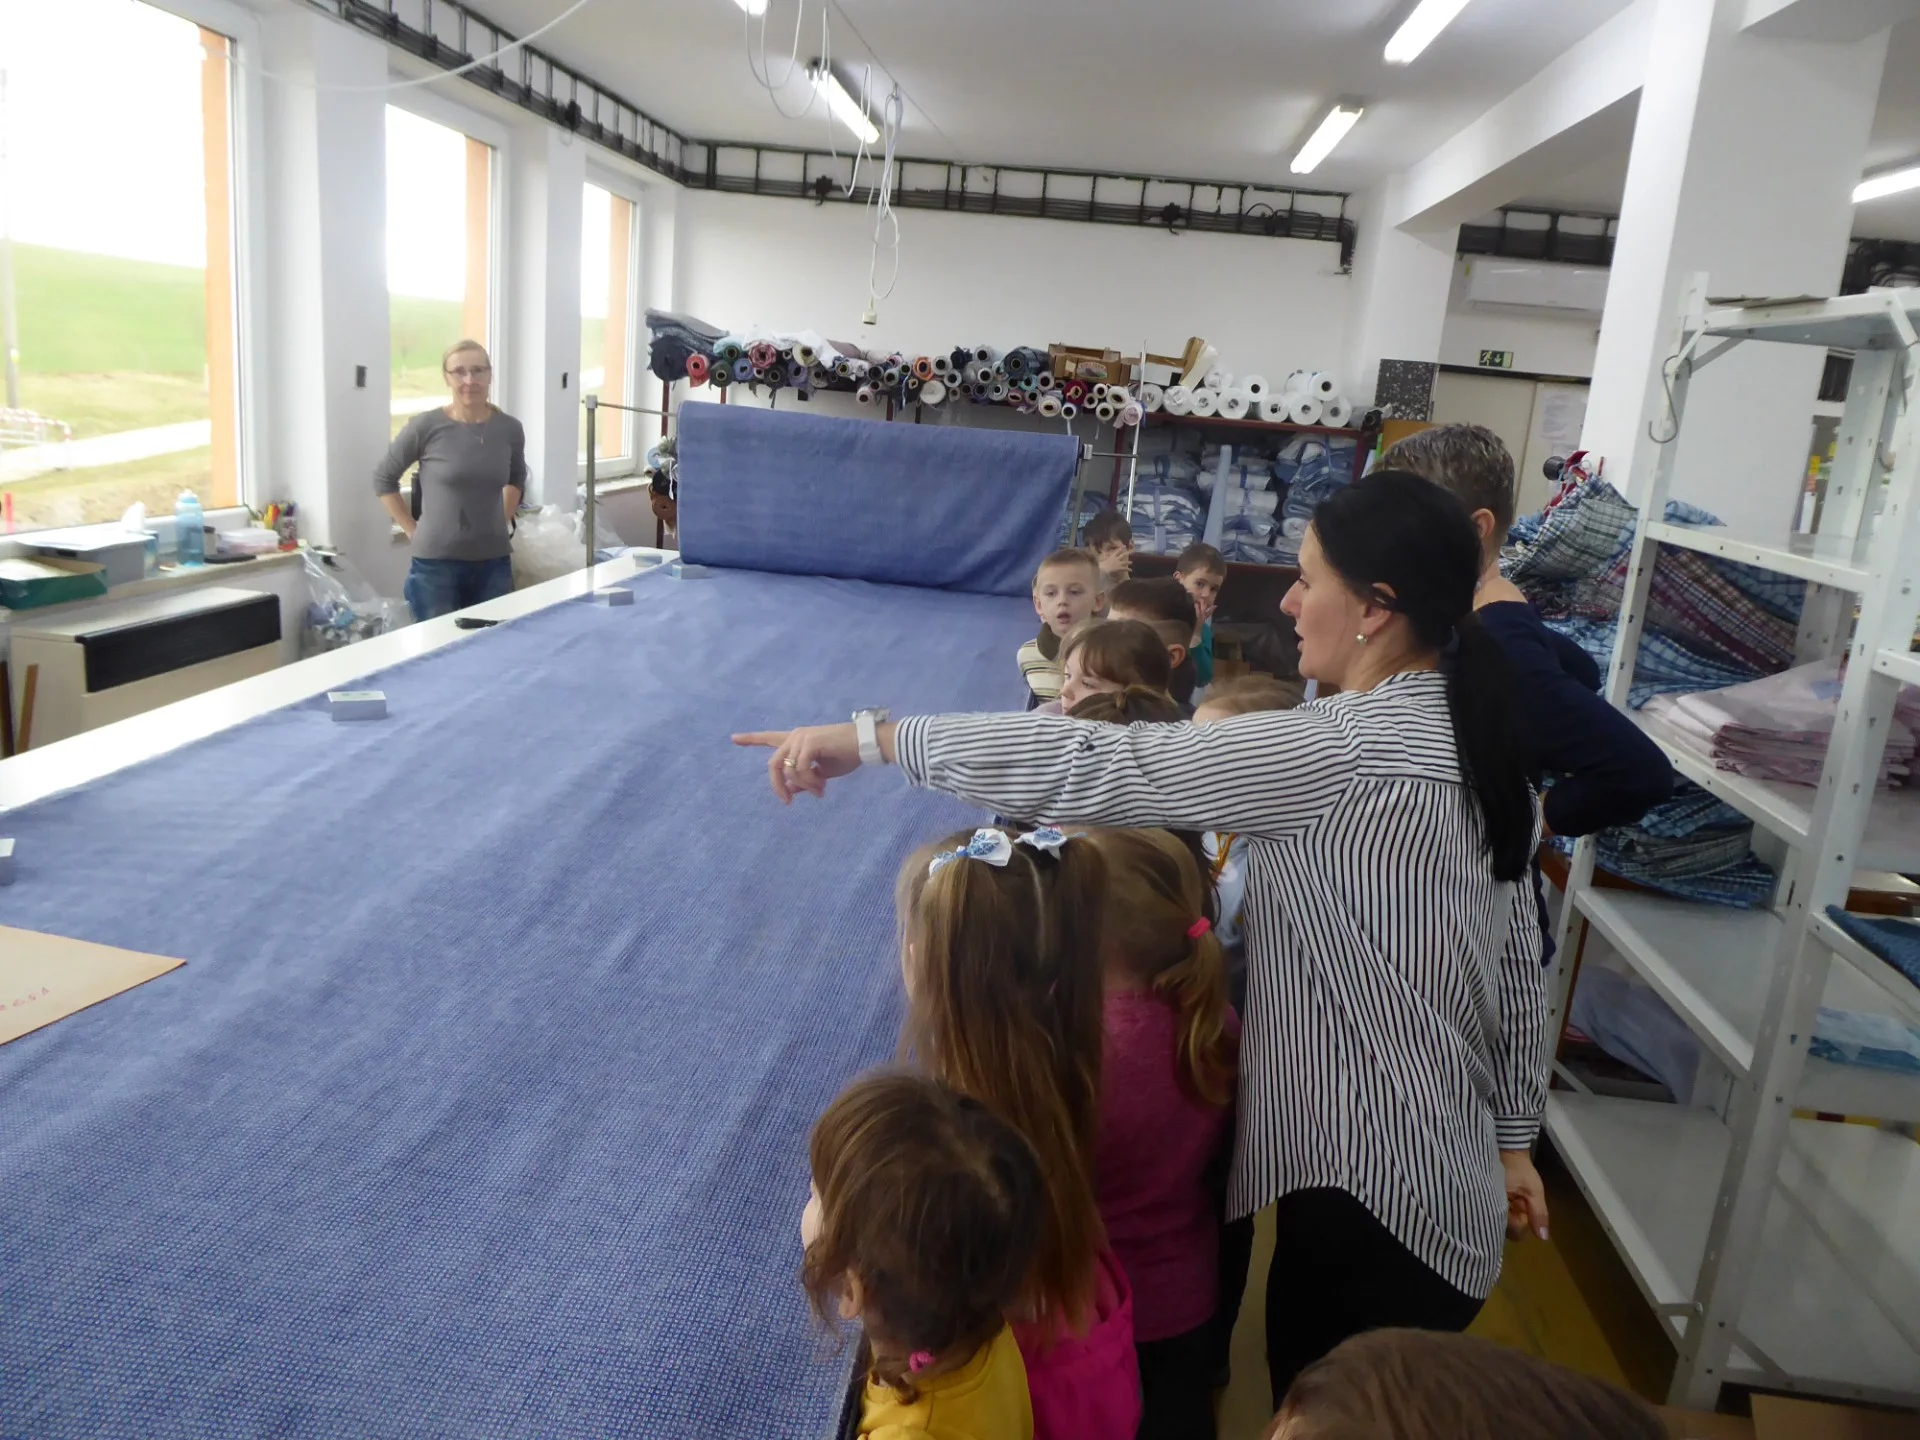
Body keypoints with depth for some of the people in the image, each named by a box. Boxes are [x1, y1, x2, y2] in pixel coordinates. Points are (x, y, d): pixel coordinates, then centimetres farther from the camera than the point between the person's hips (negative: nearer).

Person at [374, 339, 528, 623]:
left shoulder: (509, 429, 1)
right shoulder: (426, 426, -8)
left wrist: (502, 520, 10)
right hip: (436, 562, -3)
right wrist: (412, 530, -1)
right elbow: (383, 479, 5)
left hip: (494, 562, 3)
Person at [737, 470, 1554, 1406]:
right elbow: (1520, 964, 10)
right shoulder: (1460, 737, 4)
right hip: (1446, 1178, 9)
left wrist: (874, 737, -21)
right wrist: (1513, 1138, 20)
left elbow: (1099, 768, -28)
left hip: (1373, 1196, -9)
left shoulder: (1350, 749, -25)